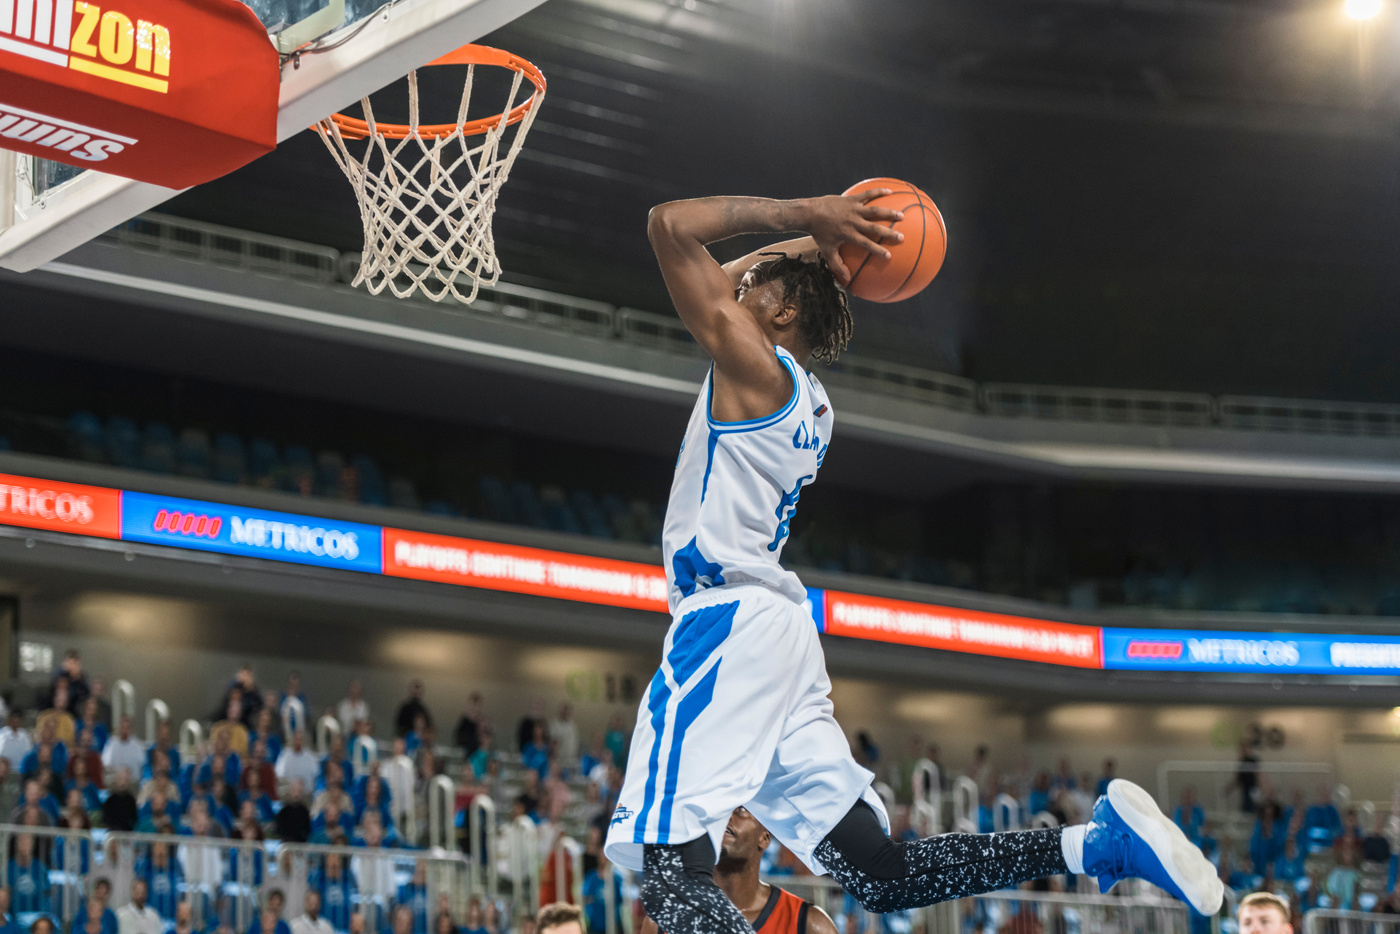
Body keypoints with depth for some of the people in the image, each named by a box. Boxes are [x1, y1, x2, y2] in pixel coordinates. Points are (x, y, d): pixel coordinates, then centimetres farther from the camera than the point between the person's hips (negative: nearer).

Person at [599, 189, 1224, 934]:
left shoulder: (752, 363, -5)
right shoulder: (807, 399, 20)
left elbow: (670, 225, -7)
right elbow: (723, 280, 35)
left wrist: (799, 215, -2)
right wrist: (814, 237, 23)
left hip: (729, 623, -9)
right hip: (780, 633, 9)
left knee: (672, 872, -18)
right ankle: (1098, 842, 1)